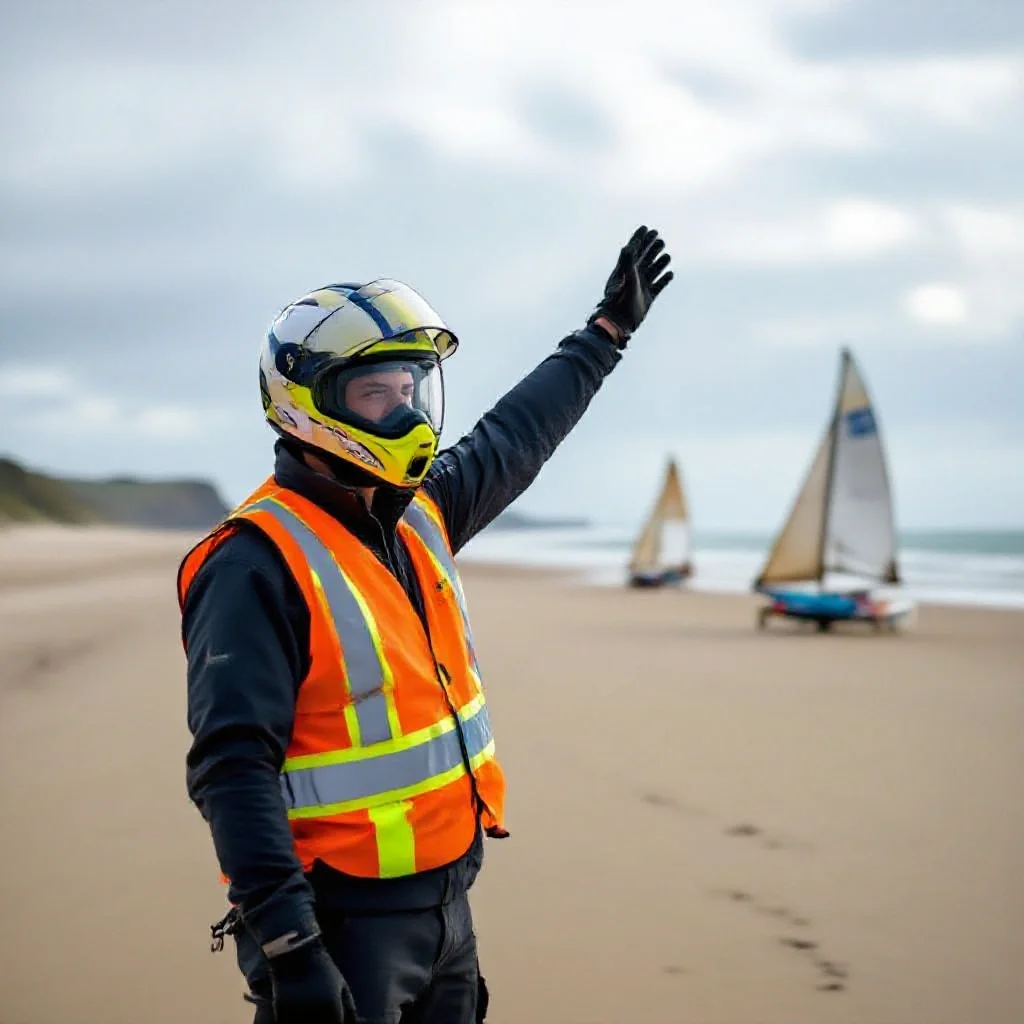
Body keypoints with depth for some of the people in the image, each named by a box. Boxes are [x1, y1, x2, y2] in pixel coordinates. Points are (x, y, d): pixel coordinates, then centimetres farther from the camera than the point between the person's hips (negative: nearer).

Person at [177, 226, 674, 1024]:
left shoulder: (417, 513, 7)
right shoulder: (258, 564, -18)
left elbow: (514, 438, 26)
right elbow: (232, 770, -24)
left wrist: (606, 332, 33)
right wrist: (287, 948, -29)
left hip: (447, 899, 8)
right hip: (343, 924, -8)